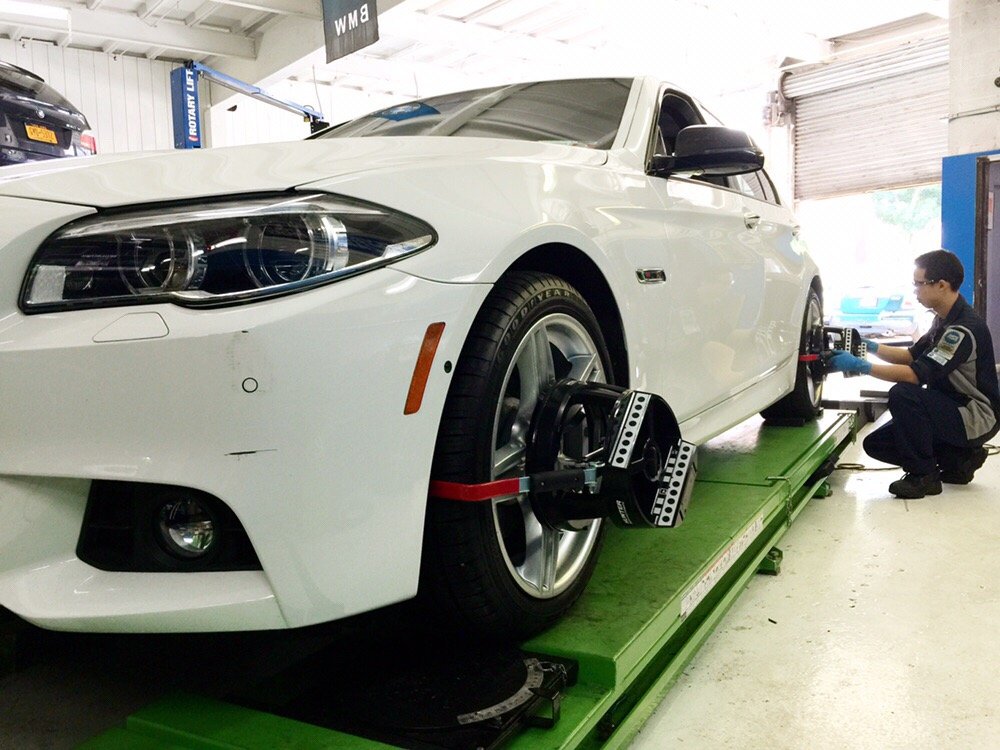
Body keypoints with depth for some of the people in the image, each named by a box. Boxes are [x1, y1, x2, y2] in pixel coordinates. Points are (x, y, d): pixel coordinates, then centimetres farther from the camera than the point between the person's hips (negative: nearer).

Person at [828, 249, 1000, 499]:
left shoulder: (964, 328, -25)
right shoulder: (945, 319, 5)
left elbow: (917, 374, -31)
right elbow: (912, 355, 15)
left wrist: (860, 366, -29)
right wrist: (871, 346, 1)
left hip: (977, 417, -9)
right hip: (953, 410, 9)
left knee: (903, 394, -32)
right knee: (875, 444, 0)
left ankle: (924, 476, -18)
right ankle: (958, 461, 10)